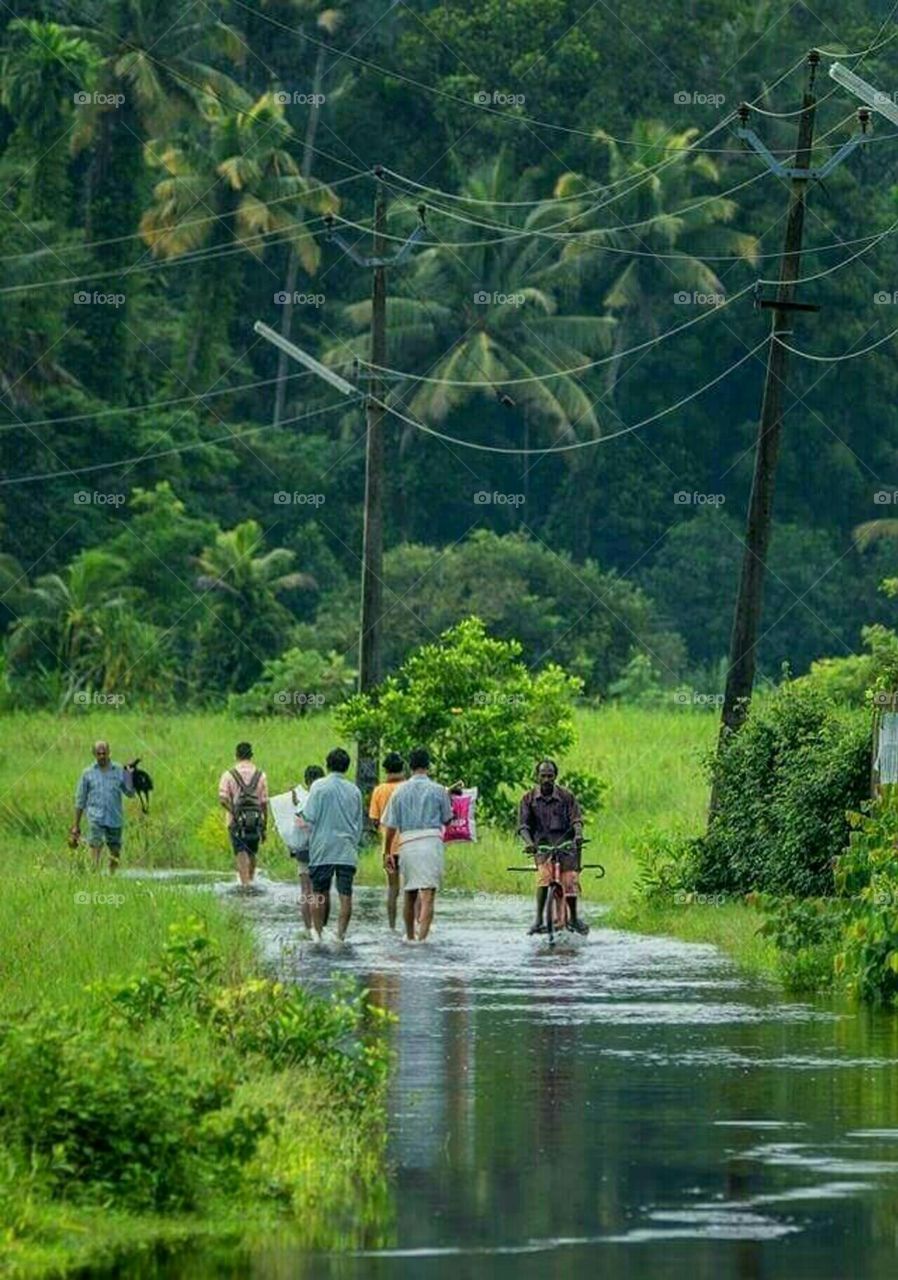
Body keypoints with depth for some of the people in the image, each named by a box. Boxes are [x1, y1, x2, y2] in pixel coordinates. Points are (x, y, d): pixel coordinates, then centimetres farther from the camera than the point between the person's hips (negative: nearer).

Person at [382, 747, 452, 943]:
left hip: (407, 844, 2)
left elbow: (390, 826, 5)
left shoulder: (400, 792, 6)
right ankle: (422, 937, -18)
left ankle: (410, 936, 27)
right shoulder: (438, 791, 1)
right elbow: (446, 820, 12)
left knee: (409, 893, 17)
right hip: (432, 842, -2)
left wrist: (388, 852, 13)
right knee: (428, 894, -6)